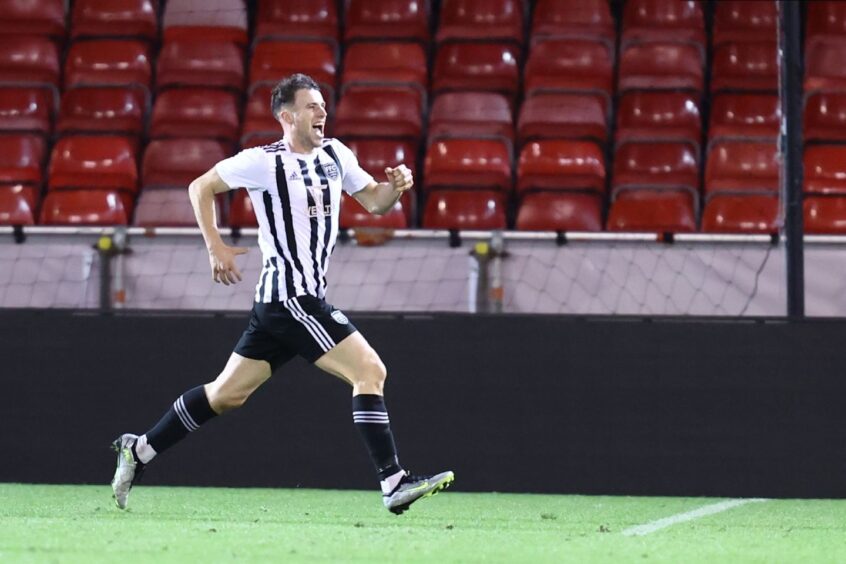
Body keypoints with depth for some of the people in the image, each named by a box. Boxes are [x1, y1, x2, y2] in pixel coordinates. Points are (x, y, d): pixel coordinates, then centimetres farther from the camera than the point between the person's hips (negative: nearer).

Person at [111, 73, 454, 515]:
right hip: (291, 295, -8)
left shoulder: (334, 154, 11)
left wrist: (395, 185, -5)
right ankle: (394, 483, -15)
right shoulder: (263, 163, -9)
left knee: (228, 393, 14)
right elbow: (200, 187, 1)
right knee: (370, 371, -14)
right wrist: (215, 247, -6)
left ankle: (139, 451, 23)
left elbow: (374, 201, 17)